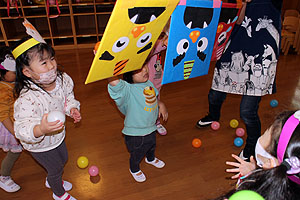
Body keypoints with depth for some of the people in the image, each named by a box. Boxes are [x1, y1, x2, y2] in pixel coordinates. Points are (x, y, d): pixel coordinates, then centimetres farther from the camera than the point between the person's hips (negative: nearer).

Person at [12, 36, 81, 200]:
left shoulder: (62, 79, -20)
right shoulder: (27, 99, -41)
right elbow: (22, 129, -42)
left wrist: (72, 109, -18)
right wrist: (40, 130, -62)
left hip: (57, 135, 6)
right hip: (40, 146, -6)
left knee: (63, 159, 31)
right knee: (56, 168, 17)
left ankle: (51, 181, 66)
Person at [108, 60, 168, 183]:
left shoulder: (148, 83, -8)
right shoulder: (127, 90, -32)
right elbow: (113, 81, -54)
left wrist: (161, 105, -1)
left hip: (151, 128, 7)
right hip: (135, 133, -6)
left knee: (152, 146, 35)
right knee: (136, 155, 21)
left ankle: (151, 159, 69)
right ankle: (134, 169, 55)